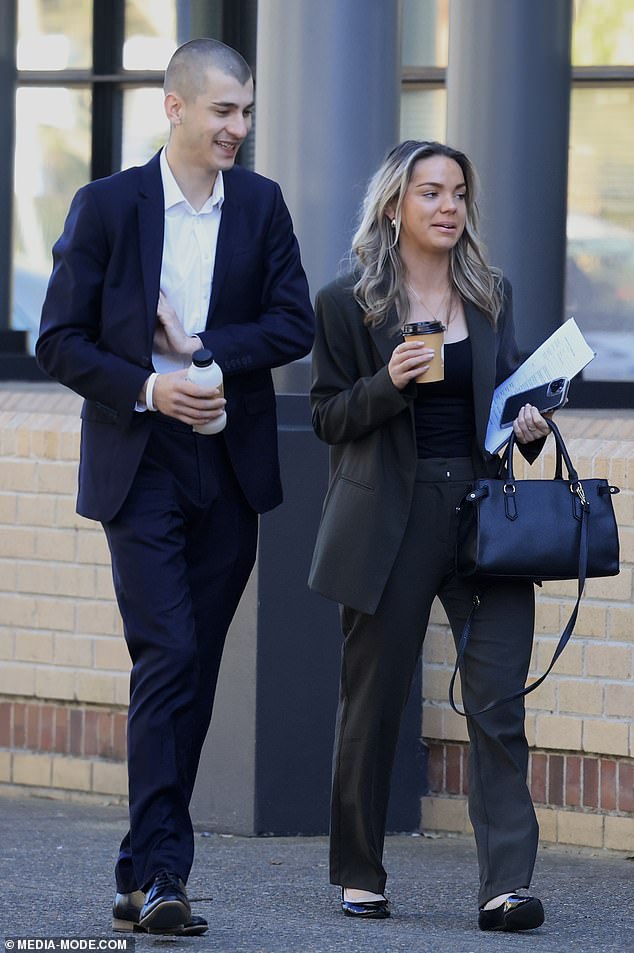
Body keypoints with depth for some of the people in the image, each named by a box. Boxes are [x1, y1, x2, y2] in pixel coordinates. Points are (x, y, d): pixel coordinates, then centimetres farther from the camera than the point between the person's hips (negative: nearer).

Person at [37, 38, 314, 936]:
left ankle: (145, 875, 13)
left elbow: (294, 324, 0)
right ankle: (160, 872, -14)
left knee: (195, 671, 6)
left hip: (229, 467, 4)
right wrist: (146, 388, -16)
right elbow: (59, 340, -3)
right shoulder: (107, 206, -2)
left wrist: (204, 348, -13)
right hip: (139, 466, -4)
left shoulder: (261, 205, 6)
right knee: (167, 659, -14)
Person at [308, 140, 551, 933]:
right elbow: (328, 416, 0)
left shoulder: (490, 296, 11)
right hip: (392, 523, -2)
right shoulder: (347, 302, 0)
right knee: (373, 703, 6)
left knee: (499, 702, -9)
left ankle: (506, 884, -14)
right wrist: (389, 383, -17)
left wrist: (530, 424, -4)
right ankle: (360, 875, 21)